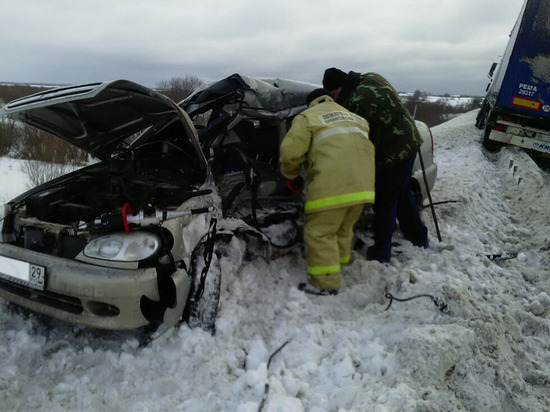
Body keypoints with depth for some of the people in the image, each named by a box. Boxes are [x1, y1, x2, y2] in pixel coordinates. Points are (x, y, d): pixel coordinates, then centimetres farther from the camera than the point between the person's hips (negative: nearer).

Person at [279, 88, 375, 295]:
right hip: (363, 184, 7)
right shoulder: (354, 117, 32)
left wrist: (291, 175, 17)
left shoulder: (307, 117, 11)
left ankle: (326, 282, 1)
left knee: (320, 232, 1)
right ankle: (340, 264, 34)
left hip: (332, 185, -7)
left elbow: (291, 152, -1)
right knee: (343, 229, 22)